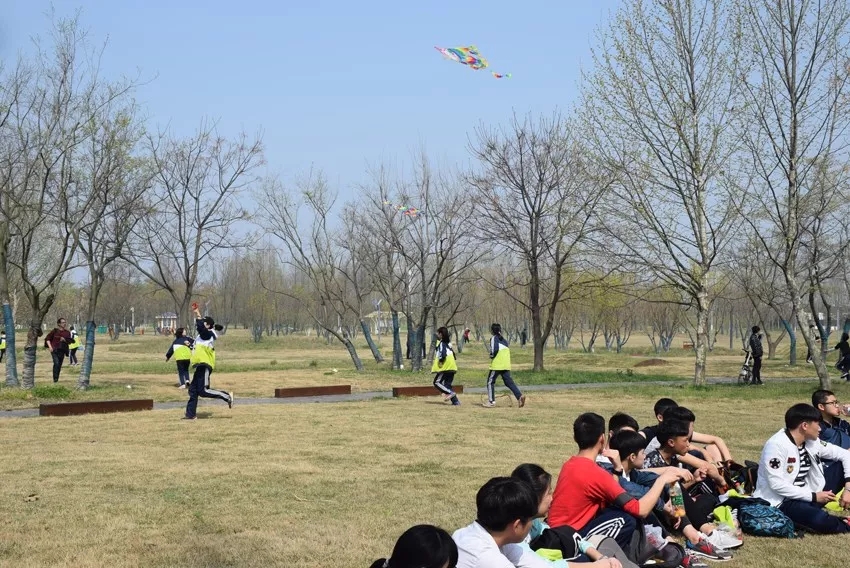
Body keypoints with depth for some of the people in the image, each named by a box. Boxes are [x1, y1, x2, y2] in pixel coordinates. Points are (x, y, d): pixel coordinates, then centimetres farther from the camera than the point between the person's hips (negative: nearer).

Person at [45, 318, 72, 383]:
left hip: (62, 351, 4)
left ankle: (57, 379, 18)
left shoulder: (67, 332, 8)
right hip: (54, 350, -4)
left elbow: (69, 341, 7)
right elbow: (47, 339, 2)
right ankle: (55, 378, -14)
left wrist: (64, 340, -13)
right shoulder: (54, 331, -1)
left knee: (59, 365, 6)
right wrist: (50, 347, -8)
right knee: (56, 363, -19)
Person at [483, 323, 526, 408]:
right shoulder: (504, 339, 17)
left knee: (490, 382, 6)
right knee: (508, 382, 7)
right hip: (506, 365, 7)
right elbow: (508, 349, 16)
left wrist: (491, 356, 0)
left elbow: (495, 350, -18)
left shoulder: (494, 338, -4)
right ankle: (520, 395, -11)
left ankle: (491, 401, 5)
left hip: (497, 364, -7)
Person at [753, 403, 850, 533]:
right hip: (780, 502, -8)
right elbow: (776, 484, -24)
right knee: (822, 522, -34)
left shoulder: (812, 442, 4)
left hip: (805, 496, 8)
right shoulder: (777, 445, -18)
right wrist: (813, 496, -18)